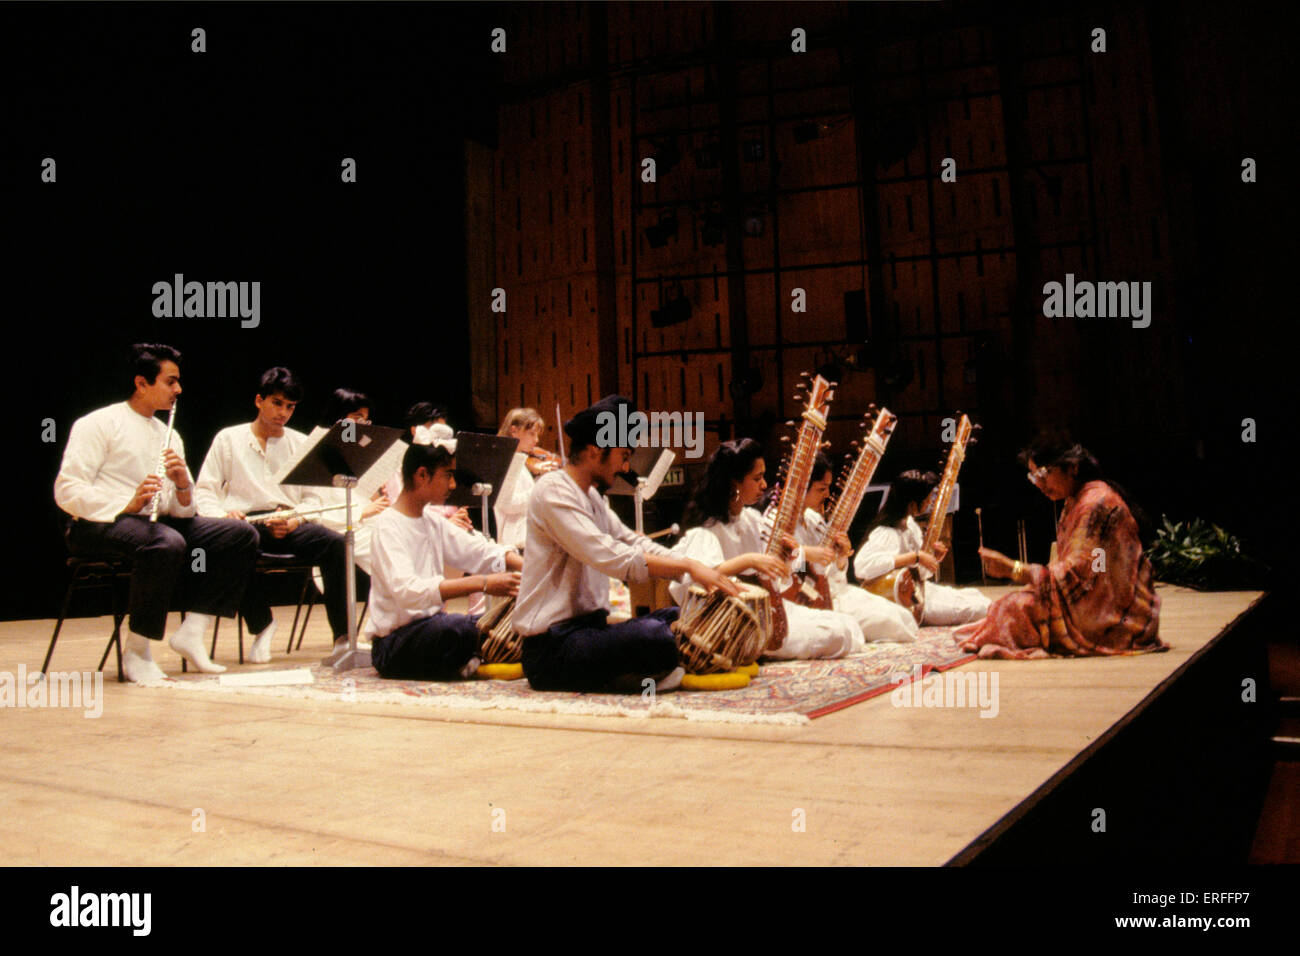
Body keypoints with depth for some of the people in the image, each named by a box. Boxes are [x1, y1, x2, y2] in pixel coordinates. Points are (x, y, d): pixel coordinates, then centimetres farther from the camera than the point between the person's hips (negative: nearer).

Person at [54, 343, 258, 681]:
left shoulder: (169, 436, 19)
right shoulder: (98, 424, -2)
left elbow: (182, 510, 12)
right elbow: (67, 491, -13)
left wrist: (183, 485, -12)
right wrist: (127, 505, -27)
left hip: (157, 522, 7)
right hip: (100, 525, -7)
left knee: (242, 534, -10)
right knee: (168, 543, -38)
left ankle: (192, 630, -13)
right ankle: (136, 653, -23)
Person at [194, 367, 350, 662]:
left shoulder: (301, 443, 20)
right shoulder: (228, 439, 13)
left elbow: (313, 498, 13)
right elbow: (204, 491, 7)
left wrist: (294, 521, -9)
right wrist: (222, 515, -16)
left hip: (291, 526, 2)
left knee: (336, 543, -29)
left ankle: (343, 635, -26)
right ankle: (262, 624, -17)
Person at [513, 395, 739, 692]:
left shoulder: (591, 495, 18)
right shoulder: (552, 491, -13)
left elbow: (635, 543, 17)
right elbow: (614, 559, -23)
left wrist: (699, 570, 3)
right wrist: (688, 566, -18)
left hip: (588, 628, 10)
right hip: (550, 649, -10)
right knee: (655, 635, -31)